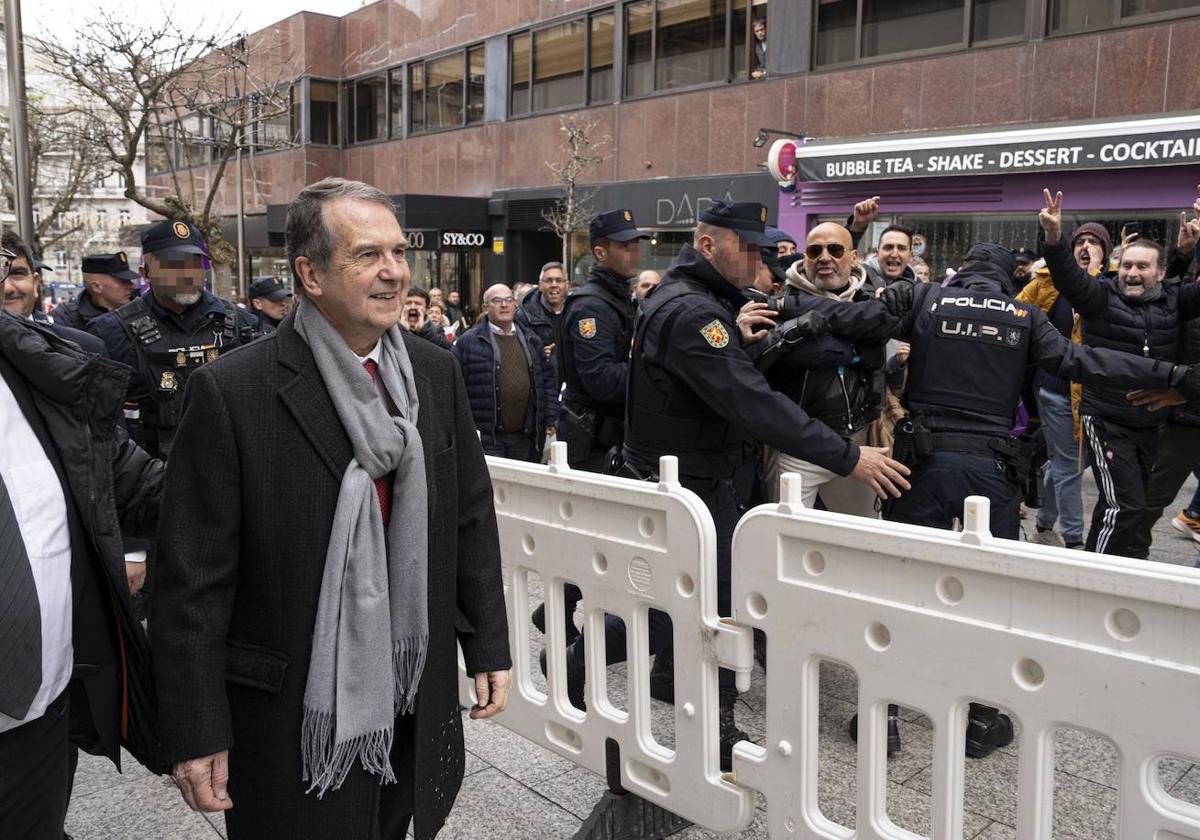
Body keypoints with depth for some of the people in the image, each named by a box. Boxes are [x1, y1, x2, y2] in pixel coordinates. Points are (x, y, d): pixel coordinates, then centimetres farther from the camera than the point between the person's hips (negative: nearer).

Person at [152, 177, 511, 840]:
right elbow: (192, 577, -12)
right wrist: (196, 734, -10)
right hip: (293, 721, -4)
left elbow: (471, 517, 7)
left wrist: (488, 645, 8)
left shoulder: (436, 373, 0)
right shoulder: (231, 392, -15)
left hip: (418, 703, 4)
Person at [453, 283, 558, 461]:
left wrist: (550, 419, 8)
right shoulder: (468, 342, -1)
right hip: (487, 438, -4)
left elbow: (547, 379, 16)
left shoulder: (531, 340, 14)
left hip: (525, 437, 4)